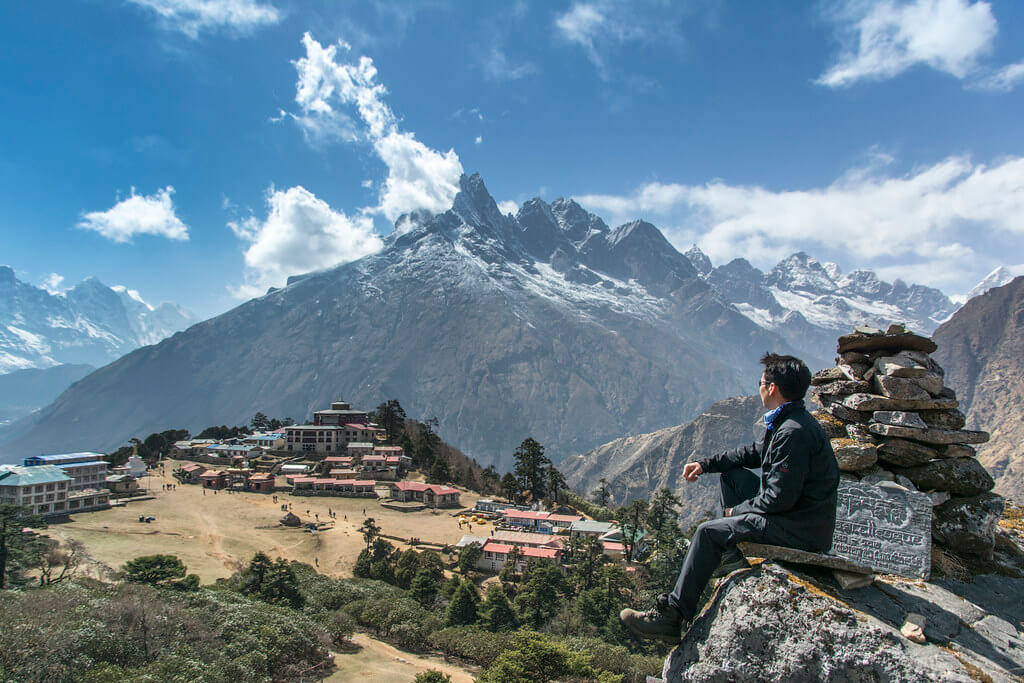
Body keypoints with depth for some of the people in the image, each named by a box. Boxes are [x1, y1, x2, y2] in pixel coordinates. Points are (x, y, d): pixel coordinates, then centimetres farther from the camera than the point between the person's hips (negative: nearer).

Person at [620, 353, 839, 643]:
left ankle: (671, 616, -10)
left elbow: (779, 498, -26)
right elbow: (754, 453, 20)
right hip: (796, 508, 10)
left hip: (803, 530, -10)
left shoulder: (794, 433, -25)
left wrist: (739, 509, -9)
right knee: (731, 474, 16)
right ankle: (732, 555, 15)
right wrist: (706, 464, 12)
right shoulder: (788, 422, 8)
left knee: (709, 532, -16)